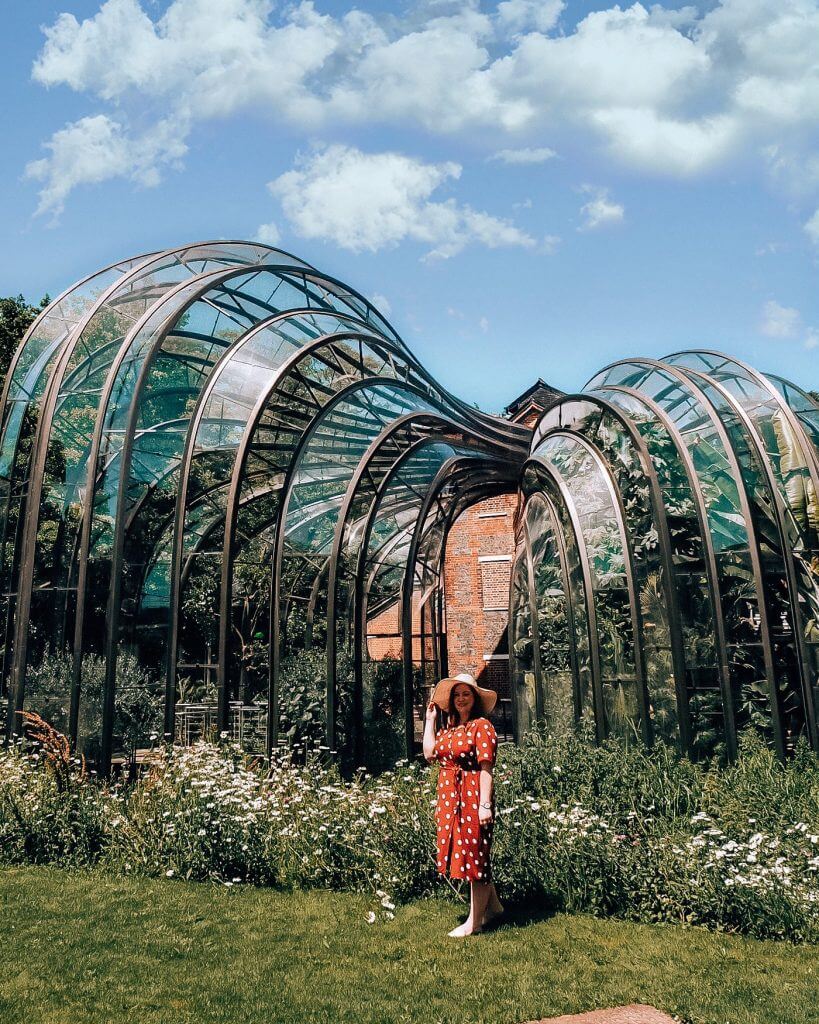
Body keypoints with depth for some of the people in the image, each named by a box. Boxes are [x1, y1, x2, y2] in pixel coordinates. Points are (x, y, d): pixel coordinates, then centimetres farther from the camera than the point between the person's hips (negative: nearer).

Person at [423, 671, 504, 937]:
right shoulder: (448, 728, 13)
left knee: (474, 854, 2)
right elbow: (429, 753, 2)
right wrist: (429, 718, 9)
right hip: (449, 796, 8)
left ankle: (474, 921, 14)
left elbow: (486, 768, -16)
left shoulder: (481, 726, -10)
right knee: (465, 854, 16)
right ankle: (493, 906, 33)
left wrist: (485, 804, -21)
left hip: (472, 795, -8)